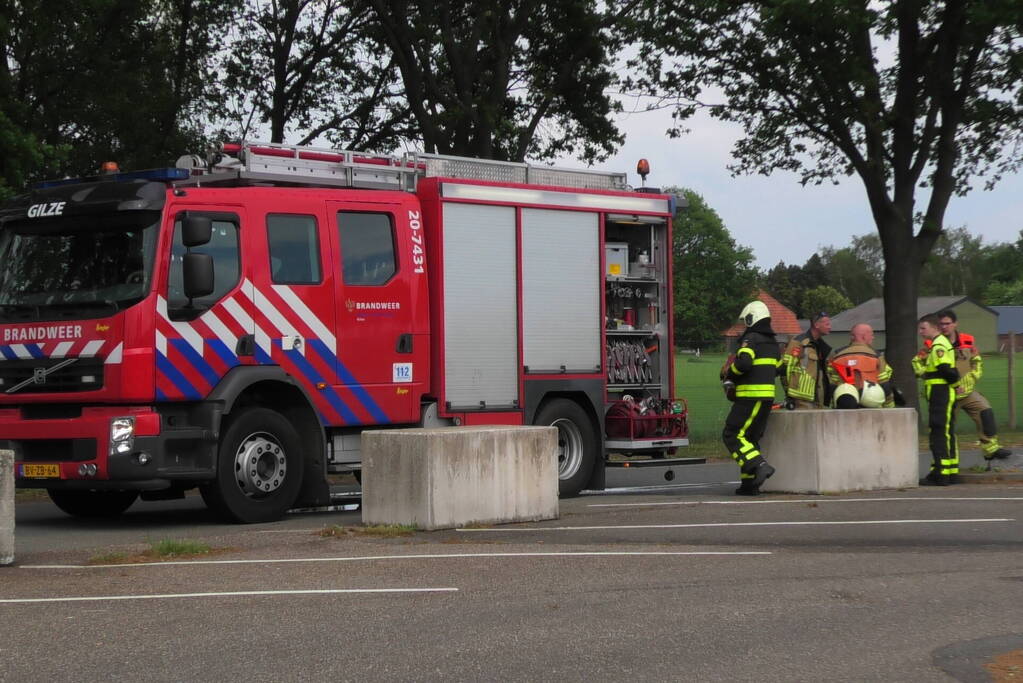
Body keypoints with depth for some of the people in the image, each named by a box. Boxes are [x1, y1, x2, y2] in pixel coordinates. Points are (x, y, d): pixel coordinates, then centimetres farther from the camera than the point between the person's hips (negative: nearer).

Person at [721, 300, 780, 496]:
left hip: (750, 397, -9)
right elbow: (778, 368, 22)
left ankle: (759, 466, -22)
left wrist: (729, 374, -7)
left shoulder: (751, 339, -10)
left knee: (732, 436, -7)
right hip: (768, 397, 9)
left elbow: (743, 362, -24)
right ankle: (749, 483, 11)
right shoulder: (773, 342, 17)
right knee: (751, 438, 14)